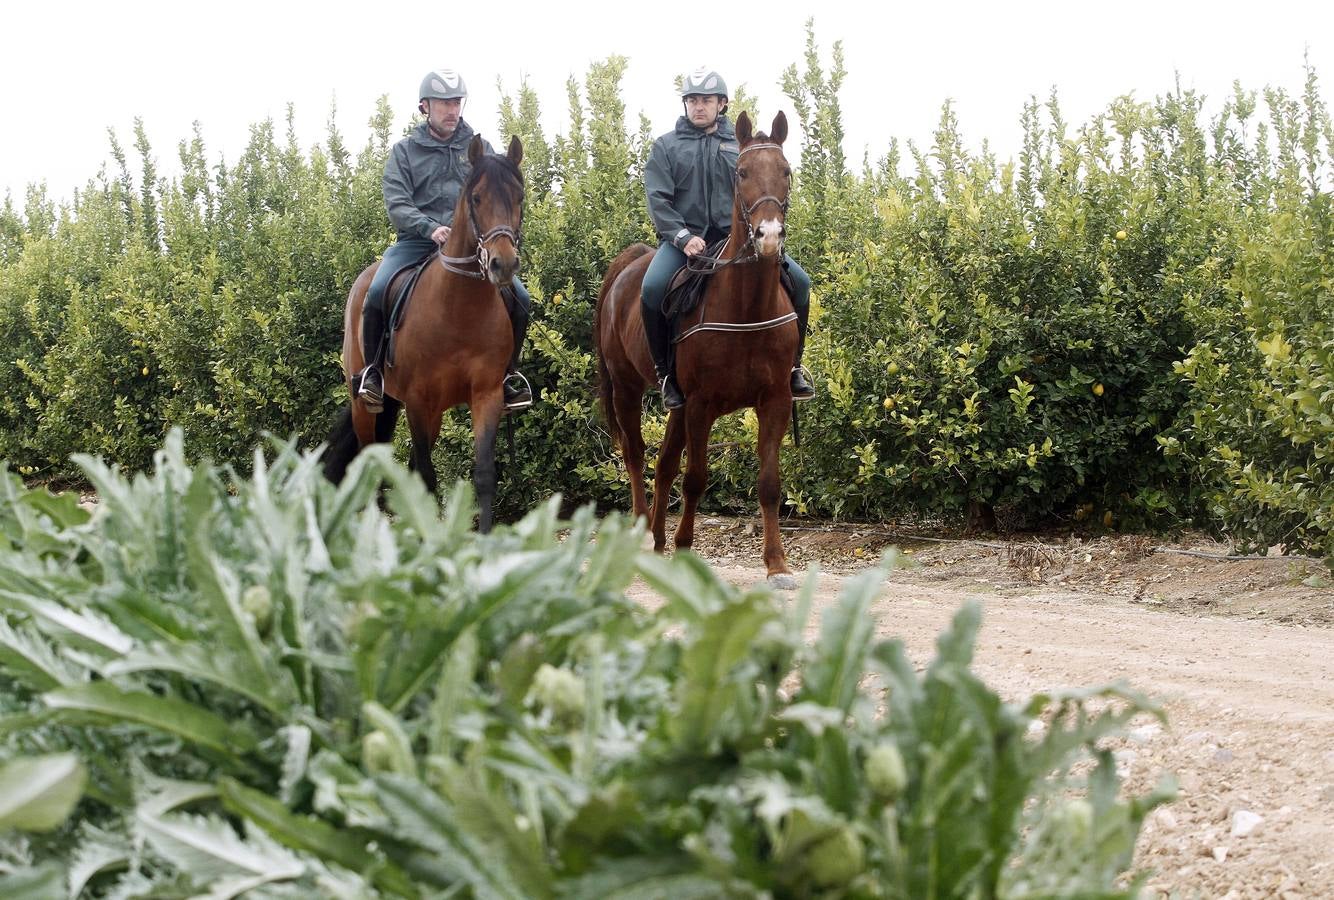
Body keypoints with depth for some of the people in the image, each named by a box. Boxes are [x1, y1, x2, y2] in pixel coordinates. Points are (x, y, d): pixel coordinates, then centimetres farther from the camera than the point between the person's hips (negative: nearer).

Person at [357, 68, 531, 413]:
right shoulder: (405, 151, 7)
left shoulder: (479, 148, 13)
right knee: (377, 293, -28)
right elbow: (397, 204, -4)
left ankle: (508, 371, 6)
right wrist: (431, 229, -22)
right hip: (417, 241, -1)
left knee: (520, 299, -17)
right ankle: (373, 371, -6)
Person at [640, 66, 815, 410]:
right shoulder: (666, 146, 9)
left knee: (799, 281, -13)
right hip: (682, 237, -2)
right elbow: (658, 199, -1)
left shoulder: (741, 146, 16)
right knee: (653, 289, -33)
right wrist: (682, 237, -16)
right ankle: (665, 371, -14)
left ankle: (792, 363, 4)